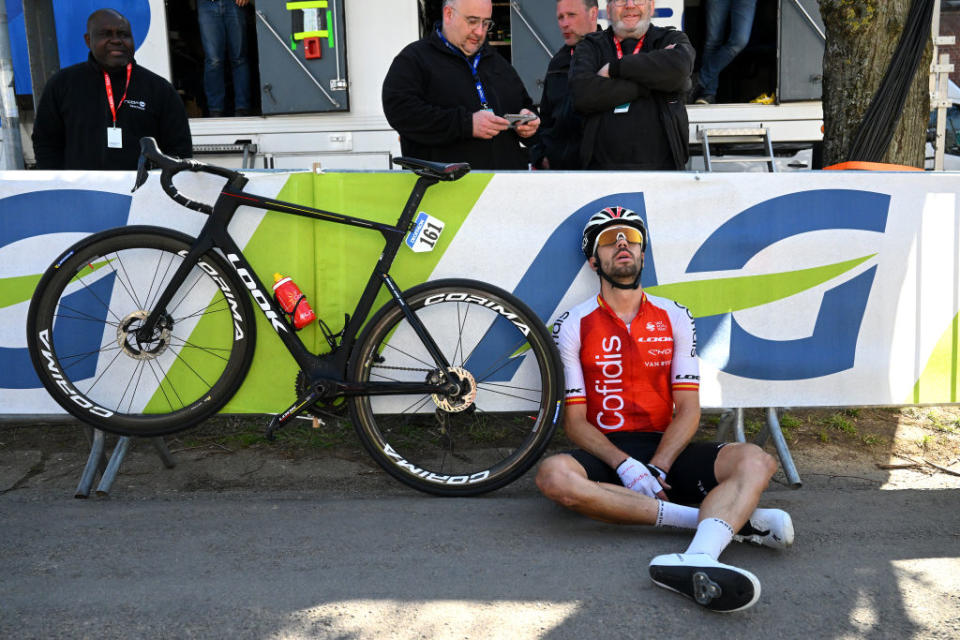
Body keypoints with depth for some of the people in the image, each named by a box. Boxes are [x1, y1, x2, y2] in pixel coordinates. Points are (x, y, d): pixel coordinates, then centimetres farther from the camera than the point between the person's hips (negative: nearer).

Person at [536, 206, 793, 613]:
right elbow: (575, 420, -2)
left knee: (755, 461, -24)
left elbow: (688, 408, 2)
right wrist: (625, 466, -20)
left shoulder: (674, 318, 10)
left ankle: (696, 563, -55)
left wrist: (657, 469, -15)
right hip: (605, 454, -2)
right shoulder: (573, 325, 4)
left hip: (666, 449, 2)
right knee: (554, 475, -36)